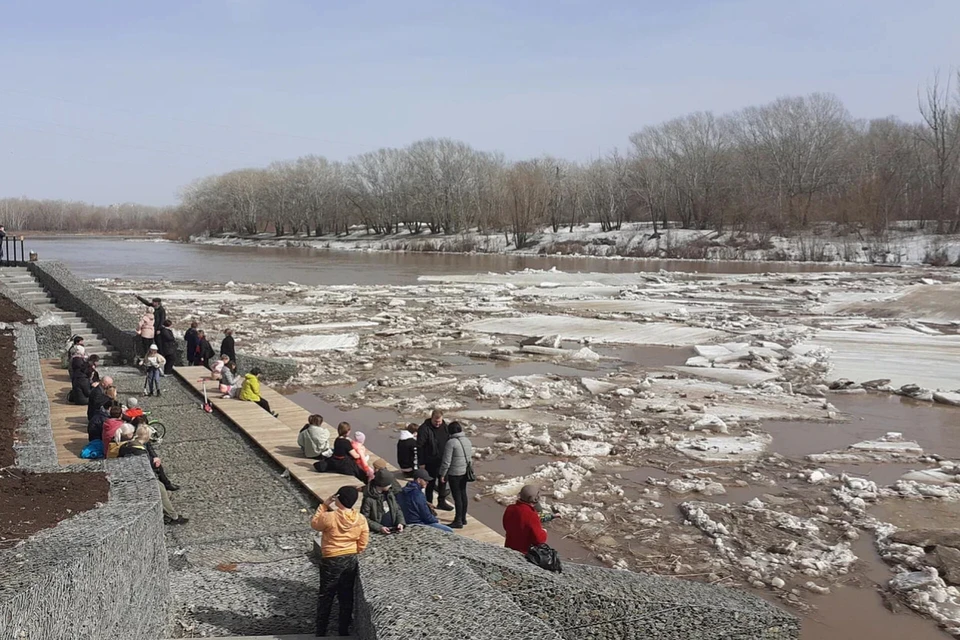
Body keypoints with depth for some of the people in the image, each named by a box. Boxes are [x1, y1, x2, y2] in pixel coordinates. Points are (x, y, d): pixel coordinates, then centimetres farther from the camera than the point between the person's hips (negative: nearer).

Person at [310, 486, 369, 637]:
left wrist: (324, 505, -3)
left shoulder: (329, 517, -22)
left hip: (331, 561, -4)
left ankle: (321, 631, 19)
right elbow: (363, 543, 0)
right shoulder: (361, 519, -7)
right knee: (346, 596, 15)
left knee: (326, 597, 11)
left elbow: (314, 524, -1)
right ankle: (344, 630, 23)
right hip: (351, 560, 4)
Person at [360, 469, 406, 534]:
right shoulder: (369, 499, -12)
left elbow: (397, 509, 15)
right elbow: (364, 519, -9)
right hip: (377, 533, -4)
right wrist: (379, 528, -17)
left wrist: (401, 522, -1)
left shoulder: (390, 493, 7)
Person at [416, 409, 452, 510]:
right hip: (431, 462, -6)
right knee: (431, 484, 5)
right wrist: (421, 463, -16)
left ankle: (441, 502, 33)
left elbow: (448, 441, 14)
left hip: (443, 460, 6)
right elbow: (420, 447, -16)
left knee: (443, 481, 17)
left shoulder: (444, 426, 2)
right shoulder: (424, 429, -18)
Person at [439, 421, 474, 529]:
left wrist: (442, 474, -8)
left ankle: (458, 521, 4)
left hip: (454, 473, -8)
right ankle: (463, 518, 27)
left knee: (457, 496, -1)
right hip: (465, 472, 8)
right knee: (463, 493, 17)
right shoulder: (467, 440, 5)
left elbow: (446, 461, -17)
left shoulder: (451, 442, -18)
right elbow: (470, 456, 14)